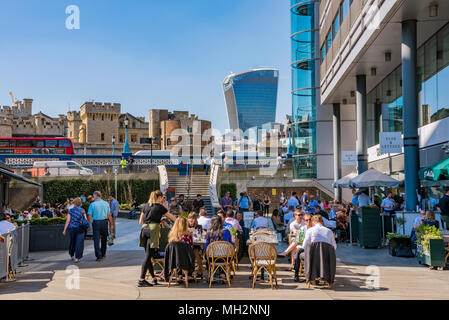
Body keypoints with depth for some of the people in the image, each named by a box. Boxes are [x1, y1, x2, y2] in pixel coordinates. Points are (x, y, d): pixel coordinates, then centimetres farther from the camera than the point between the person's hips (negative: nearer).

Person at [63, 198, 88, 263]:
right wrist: (87, 227, 14)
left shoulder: (71, 210, 1)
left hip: (72, 228, 2)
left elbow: (68, 221, -2)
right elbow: (86, 220, -1)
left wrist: (65, 230, 0)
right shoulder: (82, 210, 1)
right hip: (80, 228, -2)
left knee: (72, 242, 18)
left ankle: (72, 255, 34)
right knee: (79, 243, -2)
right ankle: (77, 258, -11)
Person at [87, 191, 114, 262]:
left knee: (96, 240, 0)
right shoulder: (106, 203, 4)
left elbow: (89, 216, -6)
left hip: (96, 223, -3)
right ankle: (103, 254, 27)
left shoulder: (92, 204, -4)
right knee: (104, 239, 17)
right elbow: (109, 215, 2)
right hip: (104, 222, 3)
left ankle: (99, 255, -11)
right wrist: (111, 224, 7)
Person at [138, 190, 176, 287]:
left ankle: (154, 278, 18)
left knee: (148, 255, 11)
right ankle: (141, 280, -10)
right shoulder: (159, 207, 1)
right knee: (148, 255, -7)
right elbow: (172, 217, 11)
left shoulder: (146, 206, 16)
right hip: (153, 229, -6)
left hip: (144, 229, 6)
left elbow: (140, 221, 17)